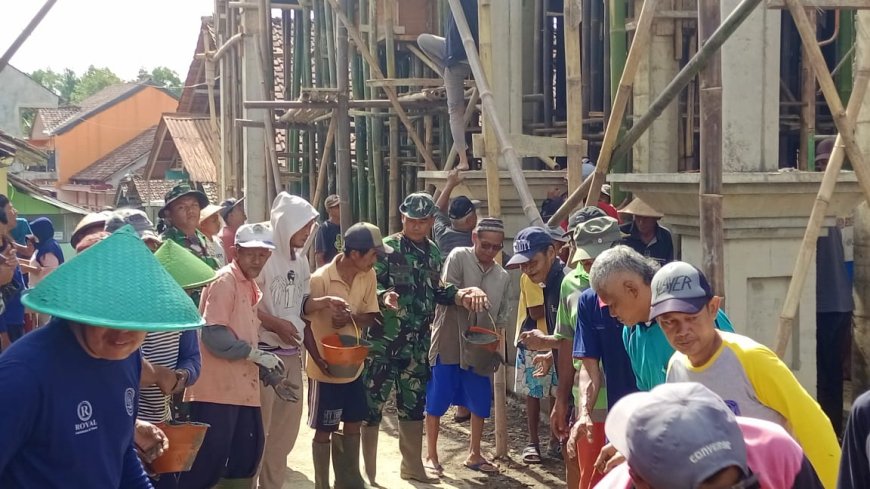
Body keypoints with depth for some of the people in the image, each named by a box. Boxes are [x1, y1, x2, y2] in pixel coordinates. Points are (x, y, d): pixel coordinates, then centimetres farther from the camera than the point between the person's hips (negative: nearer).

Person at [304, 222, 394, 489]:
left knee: (353, 424, 15)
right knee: (325, 430, 5)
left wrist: (350, 318, -20)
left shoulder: (369, 276, -5)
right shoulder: (320, 279, -22)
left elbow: (371, 316, 2)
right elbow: (305, 322, -16)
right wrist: (319, 360, -23)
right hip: (326, 369, -6)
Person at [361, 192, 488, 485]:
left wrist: (459, 295, 1)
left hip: (417, 343, 6)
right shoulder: (387, 248, -9)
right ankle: (367, 471, 7)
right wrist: (384, 296, -36)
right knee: (372, 403, -3)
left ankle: (412, 466, 31)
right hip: (382, 340, -6)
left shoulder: (434, 253, 10)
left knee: (414, 403, 17)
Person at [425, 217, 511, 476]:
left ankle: (474, 454, 28)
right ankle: (431, 455, 15)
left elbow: (502, 316, 12)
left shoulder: (503, 276, 7)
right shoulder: (459, 257, -7)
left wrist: (496, 336, -3)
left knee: (481, 403, 11)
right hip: (449, 343, -5)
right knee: (436, 401, 1)